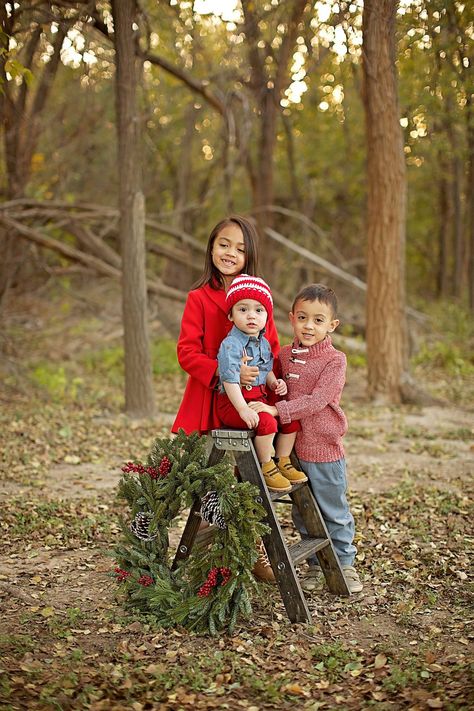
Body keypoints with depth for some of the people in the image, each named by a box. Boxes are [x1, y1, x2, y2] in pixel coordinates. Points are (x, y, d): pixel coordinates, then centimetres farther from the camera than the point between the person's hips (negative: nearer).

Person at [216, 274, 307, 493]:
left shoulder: (264, 343, 10)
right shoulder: (231, 345, -18)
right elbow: (230, 379, -25)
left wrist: (275, 383, 1)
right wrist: (243, 409, -32)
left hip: (259, 398, 8)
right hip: (233, 402, -8)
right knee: (267, 422, -27)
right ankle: (266, 468, -6)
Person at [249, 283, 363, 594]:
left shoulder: (335, 360, -12)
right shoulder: (284, 356, 4)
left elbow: (316, 401, -23)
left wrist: (277, 410, -29)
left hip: (325, 451, -5)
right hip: (292, 448, 5)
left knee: (334, 512, 10)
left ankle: (344, 563, 27)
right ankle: (315, 565, 31)